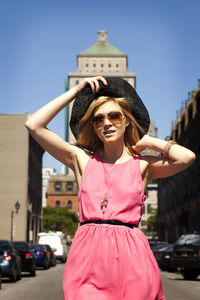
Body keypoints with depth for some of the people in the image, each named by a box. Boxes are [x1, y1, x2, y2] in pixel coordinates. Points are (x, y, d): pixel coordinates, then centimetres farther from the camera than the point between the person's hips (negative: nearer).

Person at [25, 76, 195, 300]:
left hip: (130, 257, 0)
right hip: (87, 256, 0)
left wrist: (146, 141, 6)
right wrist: (76, 91, 8)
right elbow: (33, 125, 5)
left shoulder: (142, 165, 8)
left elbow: (187, 157, -11)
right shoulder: (82, 160, 12)